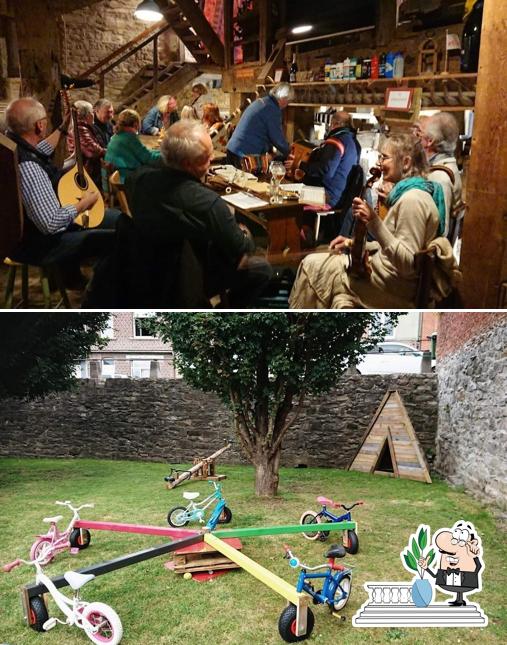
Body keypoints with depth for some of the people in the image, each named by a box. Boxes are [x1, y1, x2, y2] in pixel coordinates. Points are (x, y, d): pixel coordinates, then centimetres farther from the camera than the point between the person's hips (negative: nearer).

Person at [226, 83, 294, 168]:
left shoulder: (260, 102, 16)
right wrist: (288, 153, 9)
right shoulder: (273, 109, -13)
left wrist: (270, 149, 28)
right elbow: (278, 138, -8)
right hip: (245, 154, -9)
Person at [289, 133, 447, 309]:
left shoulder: (412, 199, -22)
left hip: (395, 286, -9)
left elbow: (408, 264, -27)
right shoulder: (407, 193, 10)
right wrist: (352, 244, 6)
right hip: (387, 272, 9)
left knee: (311, 265, -1)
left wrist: (374, 222, -32)